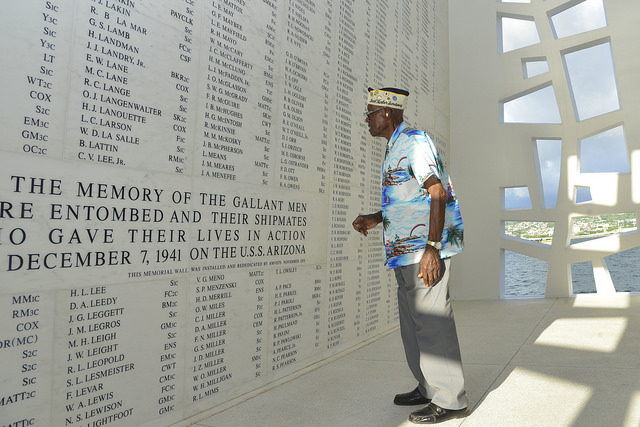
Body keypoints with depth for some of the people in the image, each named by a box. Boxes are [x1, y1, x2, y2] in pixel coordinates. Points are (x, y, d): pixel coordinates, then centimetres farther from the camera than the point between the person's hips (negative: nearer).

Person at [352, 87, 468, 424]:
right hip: (405, 251, 10)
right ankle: (429, 388, 28)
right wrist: (374, 219, 13)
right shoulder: (394, 150, 21)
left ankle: (450, 399, 8)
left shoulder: (415, 142, -9)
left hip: (424, 249, -10)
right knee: (412, 321, 15)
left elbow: (437, 194, -19)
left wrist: (431, 248, -25)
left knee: (431, 320, -5)